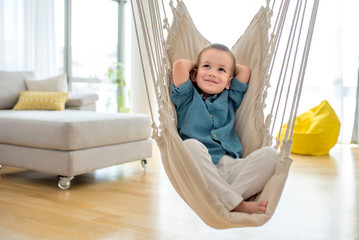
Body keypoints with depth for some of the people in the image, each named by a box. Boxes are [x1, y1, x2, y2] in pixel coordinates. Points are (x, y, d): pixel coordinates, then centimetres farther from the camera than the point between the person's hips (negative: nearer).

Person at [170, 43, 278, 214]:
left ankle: (224, 197, -32)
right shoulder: (187, 99, 15)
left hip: (232, 167, 4)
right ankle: (236, 204, -33)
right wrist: (196, 64, 22)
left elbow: (245, 71, 20)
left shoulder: (230, 100, 26)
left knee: (269, 154, -20)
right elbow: (179, 65, 2)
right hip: (200, 169, -3)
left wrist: (228, 66, 33)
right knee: (190, 145, -36)